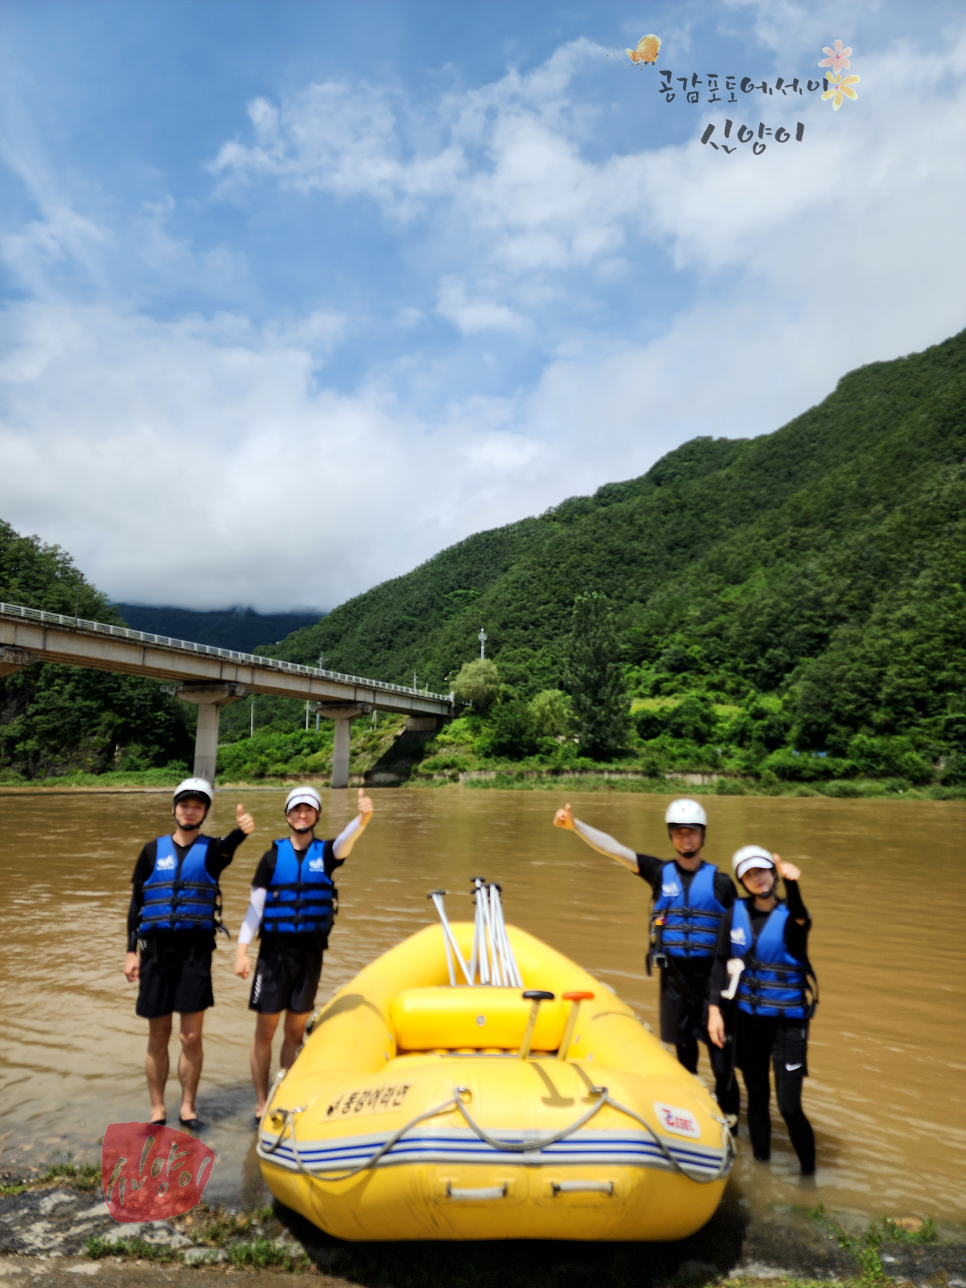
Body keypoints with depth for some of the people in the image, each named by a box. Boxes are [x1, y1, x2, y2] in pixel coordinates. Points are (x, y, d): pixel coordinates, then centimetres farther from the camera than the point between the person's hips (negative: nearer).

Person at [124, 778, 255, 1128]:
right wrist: (131, 950, 3)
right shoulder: (153, 850, 8)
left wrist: (241, 831, -46)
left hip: (196, 950, -1)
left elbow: (225, 849, -23)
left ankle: (188, 1107, 20)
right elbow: (136, 902, 10)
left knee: (192, 1037, 1)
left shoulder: (210, 849, 2)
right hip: (156, 951, 1)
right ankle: (157, 1109, 25)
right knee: (158, 1036, 10)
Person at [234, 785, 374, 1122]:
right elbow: (255, 906, 0)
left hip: (311, 953, 1)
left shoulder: (325, 853, 1)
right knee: (265, 1030, 6)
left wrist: (362, 818, -43)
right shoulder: (273, 856, 1)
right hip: (274, 951, -1)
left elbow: (344, 843, -22)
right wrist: (241, 949, -9)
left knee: (295, 1032, 11)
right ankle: (261, 1104, 21)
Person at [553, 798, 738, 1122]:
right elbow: (613, 848, -9)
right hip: (673, 974, 2)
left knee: (717, 1043, 2)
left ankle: (729, 1110, 21)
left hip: (710, 973, -2)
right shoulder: (660, 872, 0)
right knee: (683, 1043, 14)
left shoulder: (720, 882, -2)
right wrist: (575, 825, -19)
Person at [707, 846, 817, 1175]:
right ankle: (760, 1162, 34)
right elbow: (721, 962, 3)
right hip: (748, 1018, 3)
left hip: (788, 1021, -3)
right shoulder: (735, 913, -3)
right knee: (757, 1099, 15)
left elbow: (800, 918, -38)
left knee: (789, 1106, -3)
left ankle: (808, 1170, 20)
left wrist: (791, 883, -57)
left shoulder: (789, 917, -12)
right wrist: (715, 1009, -5)